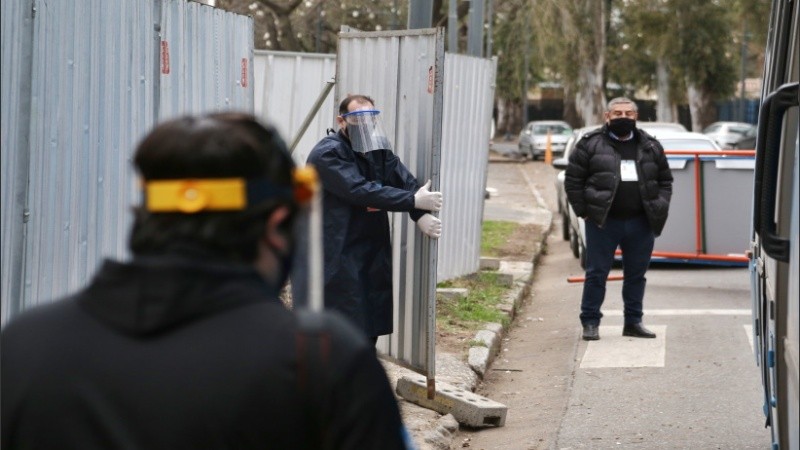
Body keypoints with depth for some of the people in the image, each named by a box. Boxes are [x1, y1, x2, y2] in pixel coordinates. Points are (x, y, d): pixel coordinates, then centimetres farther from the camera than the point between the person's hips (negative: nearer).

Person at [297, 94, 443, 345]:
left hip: (371, 255, 8)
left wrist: (422, 215, -21)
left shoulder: (378, 150, 12)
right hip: (333, 256, -8)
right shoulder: (327, 153, -15)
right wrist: (415, 201, -26)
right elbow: (361, 191, -25)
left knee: (370, 324, 11)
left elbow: (405, 180, -1)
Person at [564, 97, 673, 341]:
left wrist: (659, 209, 5)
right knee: (596, 273, 0)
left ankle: (633, 322, 19)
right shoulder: (590, 144, 0)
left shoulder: (650, 146, 11)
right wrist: (583, 210, -5)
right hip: (603, 222, -3)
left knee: (636, 274, 9)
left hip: (640, 224, 3)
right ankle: (590, 323, 8)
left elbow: (665, 179, 18)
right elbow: (573, 179, 1)